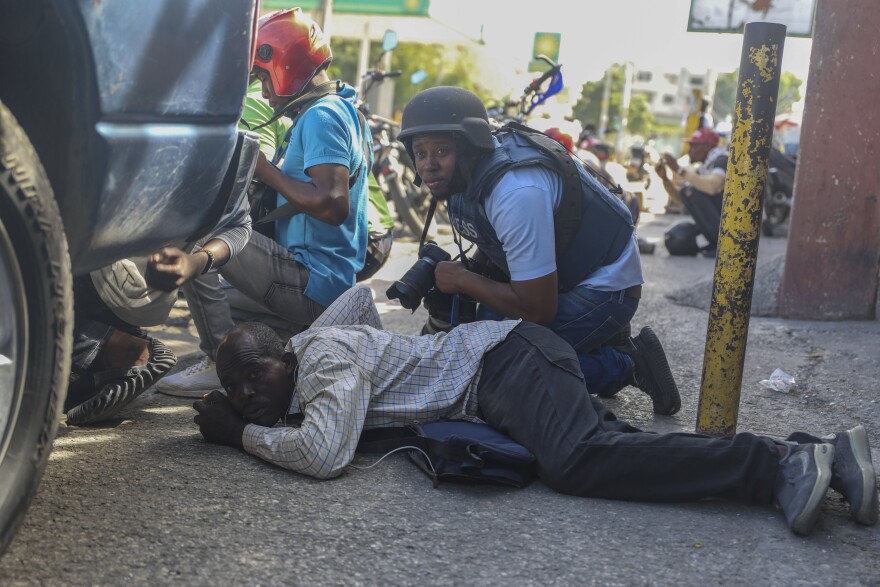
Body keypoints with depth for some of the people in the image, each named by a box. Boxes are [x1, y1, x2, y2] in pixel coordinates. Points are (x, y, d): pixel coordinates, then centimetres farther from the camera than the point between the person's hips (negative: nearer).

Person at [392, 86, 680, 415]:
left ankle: (626, 364, -4)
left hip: (605, 286, -10)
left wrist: (462, 280, -18)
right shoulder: (464, 175, -4)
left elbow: (538, 310, -29)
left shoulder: (516, 193, -33)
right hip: (559, 274, 10)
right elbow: (492, 250, 14)